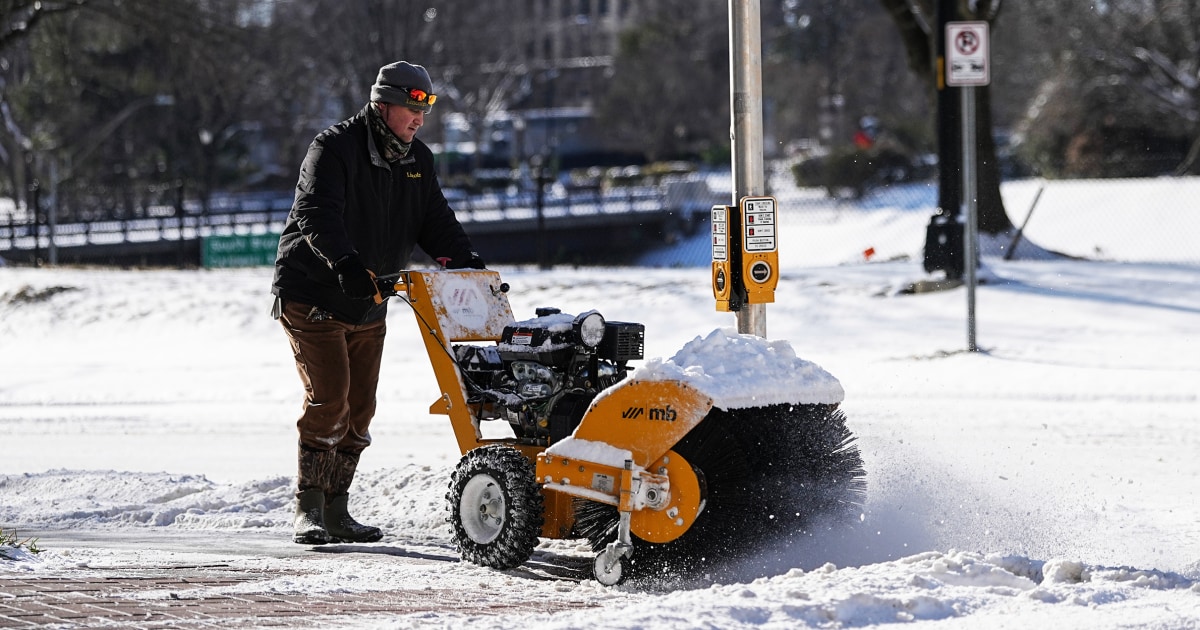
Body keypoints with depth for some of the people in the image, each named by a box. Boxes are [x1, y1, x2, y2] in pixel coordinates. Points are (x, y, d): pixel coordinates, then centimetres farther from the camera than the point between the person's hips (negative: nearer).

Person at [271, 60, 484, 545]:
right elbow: (317, 215, -30)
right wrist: (345, 263, -46)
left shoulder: (417, 160, 8)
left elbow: (435, 222, 8)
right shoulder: (334, 149, -16)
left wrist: (465, 260, -11)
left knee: (359, 408, 5)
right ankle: (308, 510, -8)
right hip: (312, 298, -7)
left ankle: (336, 510, 13)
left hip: (368, 305, 7)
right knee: (328, 399, -15)